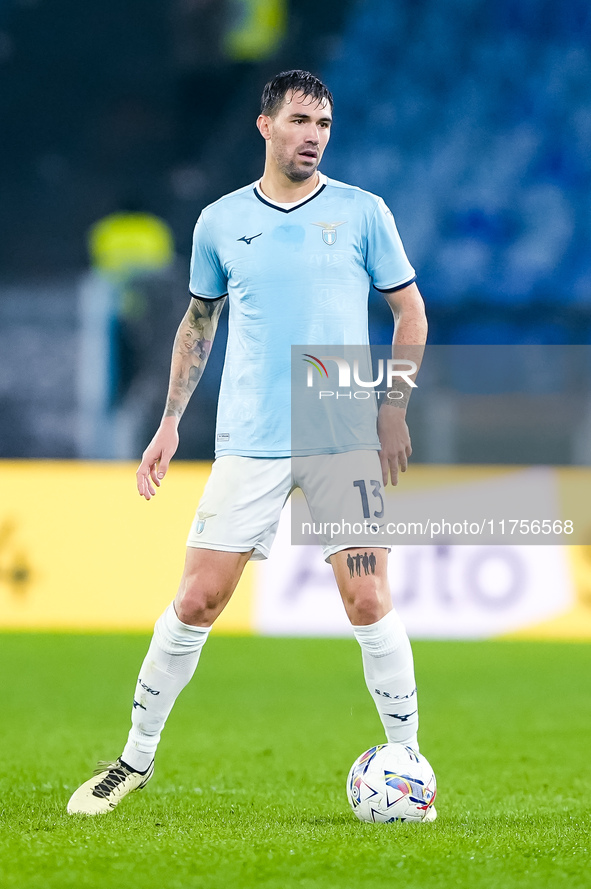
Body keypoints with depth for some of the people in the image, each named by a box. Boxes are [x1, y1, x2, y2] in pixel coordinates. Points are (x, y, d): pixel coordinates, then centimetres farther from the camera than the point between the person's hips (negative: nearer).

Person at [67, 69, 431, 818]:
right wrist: (169, 423, 13)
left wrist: (395, 406, -3)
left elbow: (410, 311, 8)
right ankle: (137, 757, 12)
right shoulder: (220, 222, 7)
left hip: (346, 440, -1)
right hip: (249, 443, 1)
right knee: (196, 600, -2)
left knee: (369, 602, -7)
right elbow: (198, 322, 19)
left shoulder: (362, 213, 3)